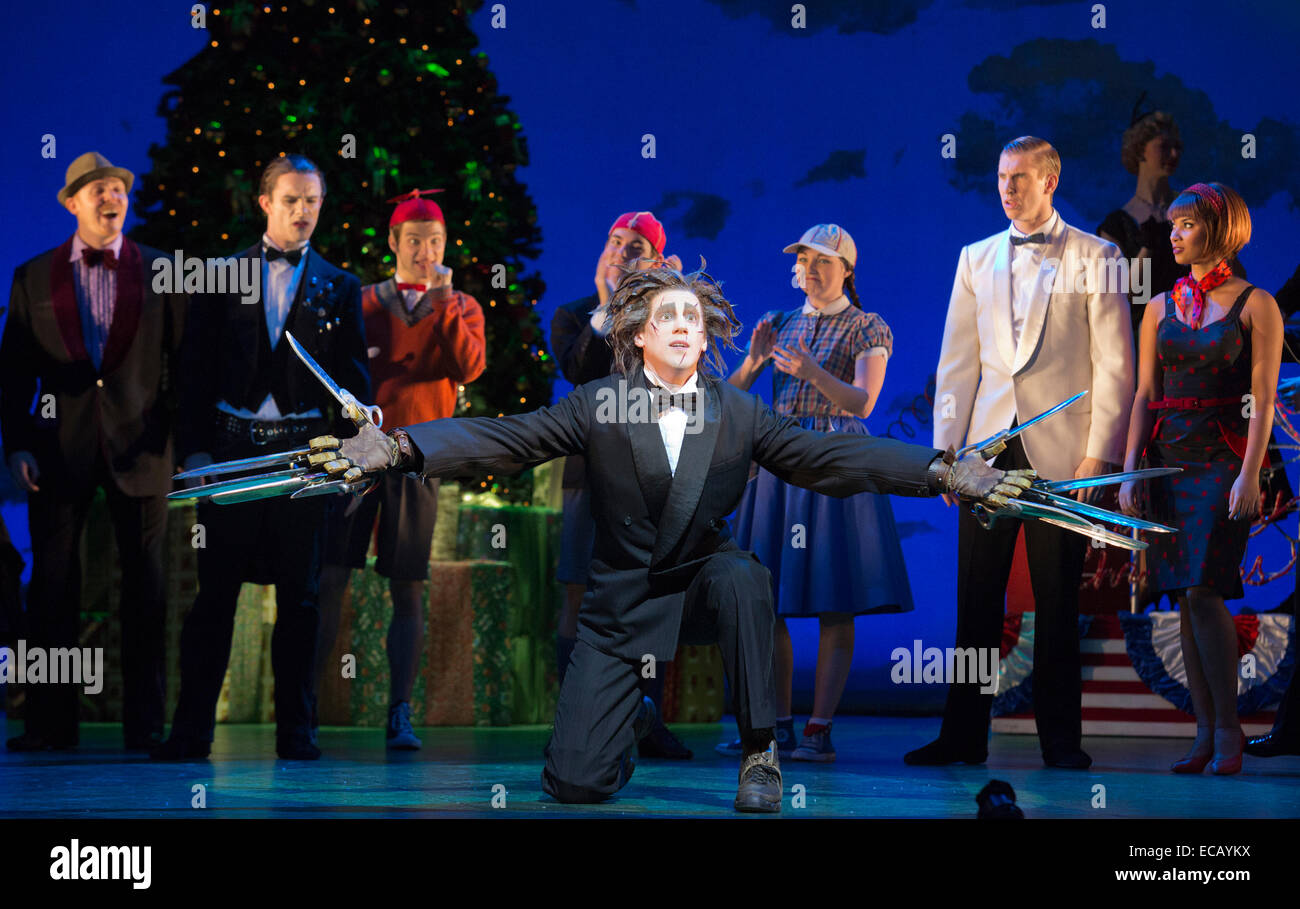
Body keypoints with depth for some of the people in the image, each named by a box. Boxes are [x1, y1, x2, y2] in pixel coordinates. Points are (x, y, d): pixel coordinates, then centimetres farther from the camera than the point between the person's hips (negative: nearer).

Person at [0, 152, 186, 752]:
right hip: (60, 448, 1)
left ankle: (145, 724, 8)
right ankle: (50, 723, 8)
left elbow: (183, 359, 5)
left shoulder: (161, 271, 5)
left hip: (140, 447, 0)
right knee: (53, 589, 2)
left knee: (145, 589, 2)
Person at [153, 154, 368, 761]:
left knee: (298, 595, 2)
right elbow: (197, 369, 6)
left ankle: (294, 728, 9)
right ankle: (192, 727, 4)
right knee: (215, 591, 0)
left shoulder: (338, 288, 10)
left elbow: (354, 378, 6)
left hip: (304, 449, 0)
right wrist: (194, 448, -3)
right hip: (230, 446, 0)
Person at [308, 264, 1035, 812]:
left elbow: (831, 458, -9)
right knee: (576, 781, -11)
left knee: (742, 573, -36)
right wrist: (398, 447, -29)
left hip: (704, 587, 1)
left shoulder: (738, 414, -2)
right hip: (621, 601, 0)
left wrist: (942, 472, -21)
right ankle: (636, 719, 28)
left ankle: (760, 751, -17)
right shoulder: (597, 406, -5)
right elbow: (504, 438, -14)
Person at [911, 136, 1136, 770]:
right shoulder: (976, 258, 14)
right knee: (975, 600, 4)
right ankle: (963, 735, 10)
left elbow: (1115, 365, -2)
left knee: (1057, 603, 1)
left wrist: (1098, 455, -9)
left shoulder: (1095, 258, 2)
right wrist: (946, 447, 5)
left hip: (1061, 451, -3)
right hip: (989, 449, 3)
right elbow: (957, 361, 12)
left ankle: (1060, 739, 9)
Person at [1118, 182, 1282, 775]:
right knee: (1186, 599, 3)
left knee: (1204, 591, -13)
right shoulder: (1160, 308, 12)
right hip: (1169, 460, 5)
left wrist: (1249, 476, -16)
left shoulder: (1255, 305, -1)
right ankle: (1206, 732, 8)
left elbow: (1263, 399, -7)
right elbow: (1144, 397, 10)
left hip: (1223, 461, -5)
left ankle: (1228, 729, -3)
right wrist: (1129, 473, 1)